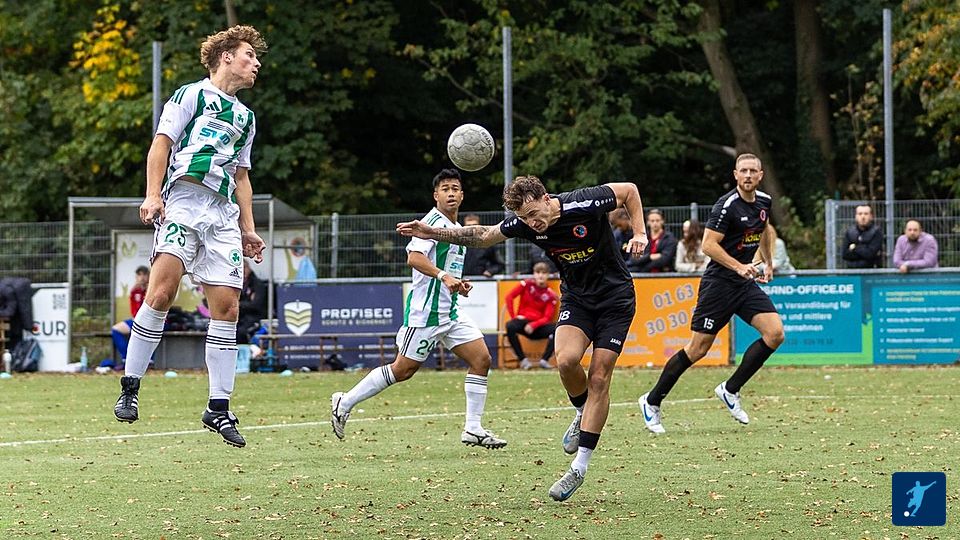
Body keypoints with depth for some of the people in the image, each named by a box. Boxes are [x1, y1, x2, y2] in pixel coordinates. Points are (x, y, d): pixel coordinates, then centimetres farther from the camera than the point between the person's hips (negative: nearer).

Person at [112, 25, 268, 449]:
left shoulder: (245, 116, 28)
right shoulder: (193, 94, 8)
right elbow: (161, 144, 0)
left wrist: (248, 230, 23)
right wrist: (152, 195, -13)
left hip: (223, 215, 6)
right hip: (183, 202, -6)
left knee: (227, 306, -3)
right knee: (162, 290, -21)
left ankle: (218, 407, 1)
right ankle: (129, 389, -14)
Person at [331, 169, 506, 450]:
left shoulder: (457, 228, 17)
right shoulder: (434, 221, -13)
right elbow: (414, 257, -28)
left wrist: (458, 285, 15)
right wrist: (443, 276, -38)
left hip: (449, 311, 9)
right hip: (426, 310, -9)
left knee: (481, 358, -1)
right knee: (403, 369, -5)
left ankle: (473, 429, 1)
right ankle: (344, 402, 8)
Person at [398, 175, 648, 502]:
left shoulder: (584, 204, -26)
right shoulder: (523, 224, -12)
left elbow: (629, 189, -9)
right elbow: (483, 236, 5)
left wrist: (640, 233, -16)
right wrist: (434, 233, -2)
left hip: (615, 297, -4)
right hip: (576, 297, 4)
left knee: (599, 378, -9)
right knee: (566, 359, -23)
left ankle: (579, 468, -5)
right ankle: (583, 413, 10)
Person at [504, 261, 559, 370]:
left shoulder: (550, 295, 2)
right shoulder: (527, 284, 3)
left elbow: (547, 318, -6)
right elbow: (509, 297, -1)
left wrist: (533, 325, -23)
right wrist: (514, 317, -8)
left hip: (538, 326, 1)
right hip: (523, 320, 0)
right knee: (510, 326, -35)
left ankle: (544, 360, -23)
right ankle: (523, 359, -24)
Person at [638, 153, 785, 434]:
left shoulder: (764, 201, 7)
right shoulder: (726, 205, -16)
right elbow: (709, 245, -20)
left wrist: (768, 263, 26)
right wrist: (739, 267, -28)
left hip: (746, 284, 7)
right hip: (719, 282, -7)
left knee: (775, 333, -11)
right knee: (698, 348, -5)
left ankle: (730, 390, 2)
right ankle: (652, 402, 10)